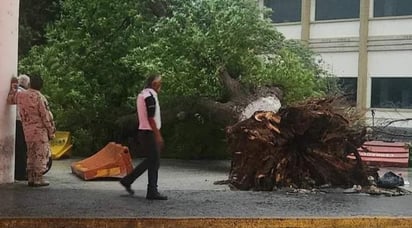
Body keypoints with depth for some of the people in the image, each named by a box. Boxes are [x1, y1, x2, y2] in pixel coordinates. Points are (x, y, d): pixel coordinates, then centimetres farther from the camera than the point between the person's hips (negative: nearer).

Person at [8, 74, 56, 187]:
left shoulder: (20, 95, 4)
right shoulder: (39, 97, -13)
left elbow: (10, 99, 27)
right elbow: (47, 117, -12)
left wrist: (13, 85, 36)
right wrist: (51, 132, -4)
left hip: (27, 130, 6)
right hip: (40, 130, -6)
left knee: (31, 154, 15)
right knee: (41, 154, -1)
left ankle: (31, 178, 16)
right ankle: (38, 179, -3)